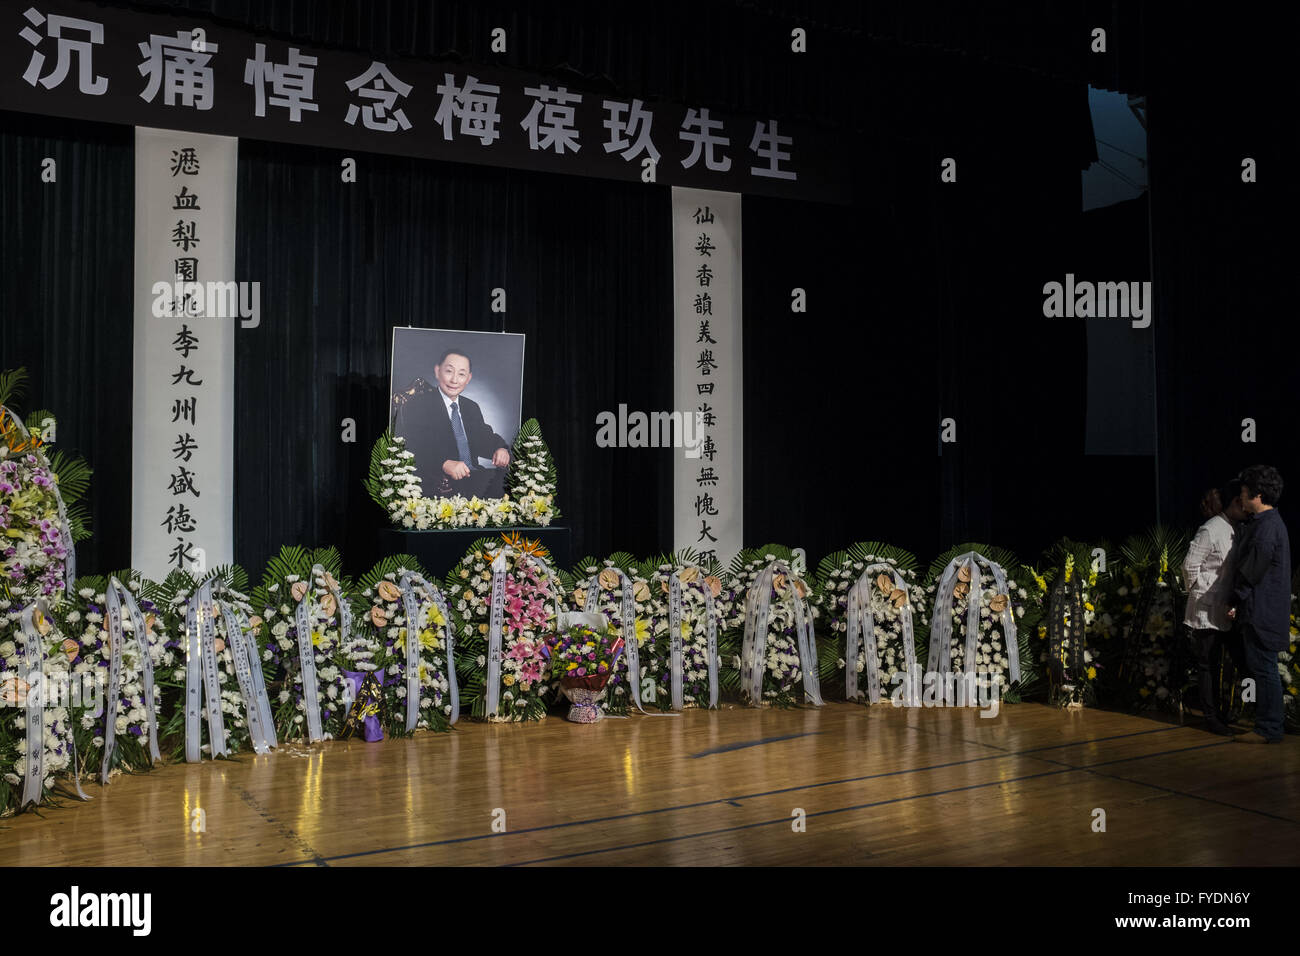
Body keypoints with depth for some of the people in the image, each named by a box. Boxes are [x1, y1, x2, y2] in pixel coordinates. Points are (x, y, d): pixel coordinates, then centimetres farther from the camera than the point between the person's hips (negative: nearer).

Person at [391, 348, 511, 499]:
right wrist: (444, 464, -27)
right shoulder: (418, 406, 0)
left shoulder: (472, 408, 23)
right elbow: (408, 449, -10)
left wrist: (500, 449, -3)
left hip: (473, 475, 7)